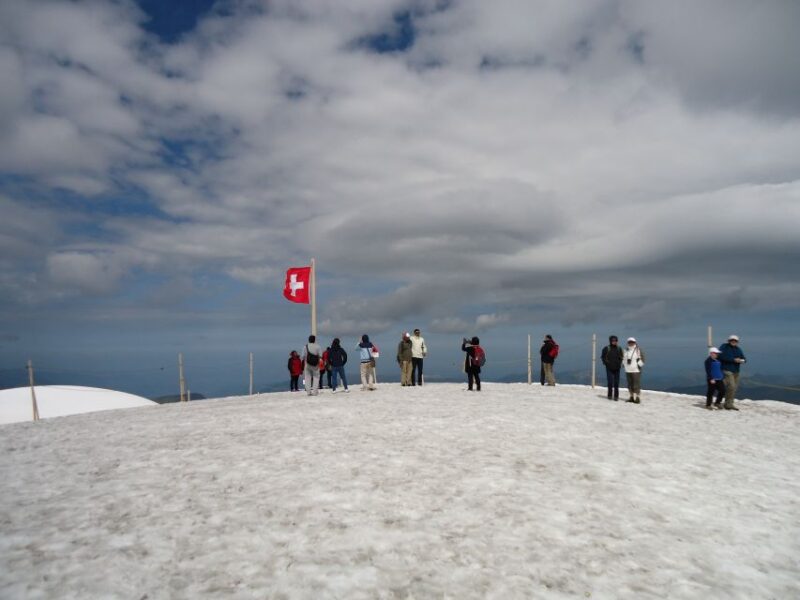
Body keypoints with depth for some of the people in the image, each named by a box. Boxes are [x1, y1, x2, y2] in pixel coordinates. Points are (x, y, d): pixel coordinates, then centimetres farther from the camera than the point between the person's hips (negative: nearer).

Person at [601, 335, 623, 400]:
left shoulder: (619, 349, 6)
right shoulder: (606, 348, -4)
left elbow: (621, 357, 18)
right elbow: (602, 357, 5)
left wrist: (620, 363, 5)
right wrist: (606, 363, -4)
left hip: (617, 368, 3)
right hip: (609, 368, -3)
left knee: (616, 383, 3)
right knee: (610, 382, -5)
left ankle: (616, 396, 9)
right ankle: (610, 395, 7)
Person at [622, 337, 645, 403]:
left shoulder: (638, 350, -7)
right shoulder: (626, 350, 10)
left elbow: (642, 359, -9)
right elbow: (624, 358, 20)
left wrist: (639, 366, -15)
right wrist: (624, 365, 8)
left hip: (636, 370, -6)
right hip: (628, 370, 6)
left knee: (636, 385, -7)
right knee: (630, 385, 8)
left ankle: (638, 398, -5)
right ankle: (632, 397, 16)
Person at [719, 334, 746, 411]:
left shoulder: (738, 349, 16)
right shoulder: (724, 347, -4)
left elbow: (744, 358, 12)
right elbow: (722, 357, -17)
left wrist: (742, 360, -13)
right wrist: (733, 360, -21)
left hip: (736, 371, 7)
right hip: (726, 370, -7)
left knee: (734, 388, 6)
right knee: (731, 387, -16)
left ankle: (729, 404, 14)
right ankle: (728, 404, -9)